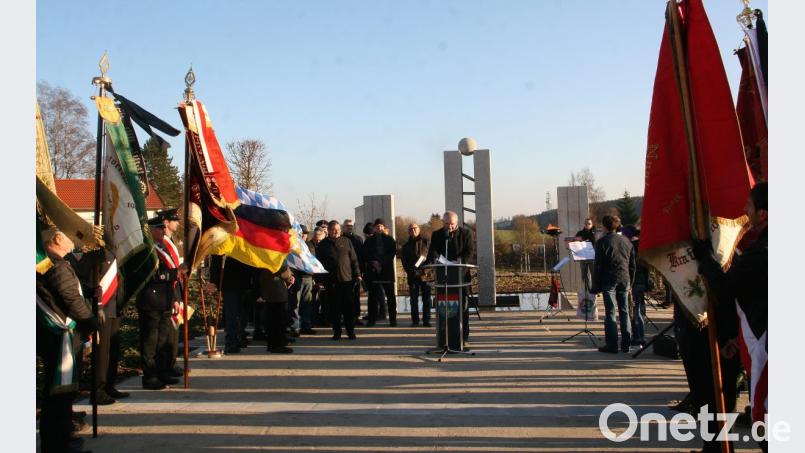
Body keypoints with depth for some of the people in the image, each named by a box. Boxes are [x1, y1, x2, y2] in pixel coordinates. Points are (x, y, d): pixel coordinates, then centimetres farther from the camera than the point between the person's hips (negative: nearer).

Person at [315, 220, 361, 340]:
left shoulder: (346, 242, 9)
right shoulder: (322, 245, 7)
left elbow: (354, 259, 10)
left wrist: (357, 274, 3)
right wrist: (320, 279, 0)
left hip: (347, 279, 0)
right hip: (330, 281, 0)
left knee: (348, 307, 0)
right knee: (334, 308, 4)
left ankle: (350, 331, 8)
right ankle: (336, 332, 12)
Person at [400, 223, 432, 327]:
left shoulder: (425, 242, 10)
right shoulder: (406, 246, 12)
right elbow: (404, 262, 6)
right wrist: (410, 271, -9)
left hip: (426, 273, -1)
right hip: (413, 275, 1)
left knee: (426, 298, -2)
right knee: (414, 298, -1)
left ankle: (426, 320, 2)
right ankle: (415, 320, 4)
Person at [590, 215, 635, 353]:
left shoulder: (602, 242, -7)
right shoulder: (626, 241, 10)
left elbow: (598, 266, -8)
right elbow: (632, 265, 13)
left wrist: (596, 286, -2)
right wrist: (630, 282, 19)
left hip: (609, 281, -5)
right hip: (624, 280, 5)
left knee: (610, 313, -1)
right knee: (624, 312, 9)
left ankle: (612, 345, -2)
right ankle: (626, 344, 12)